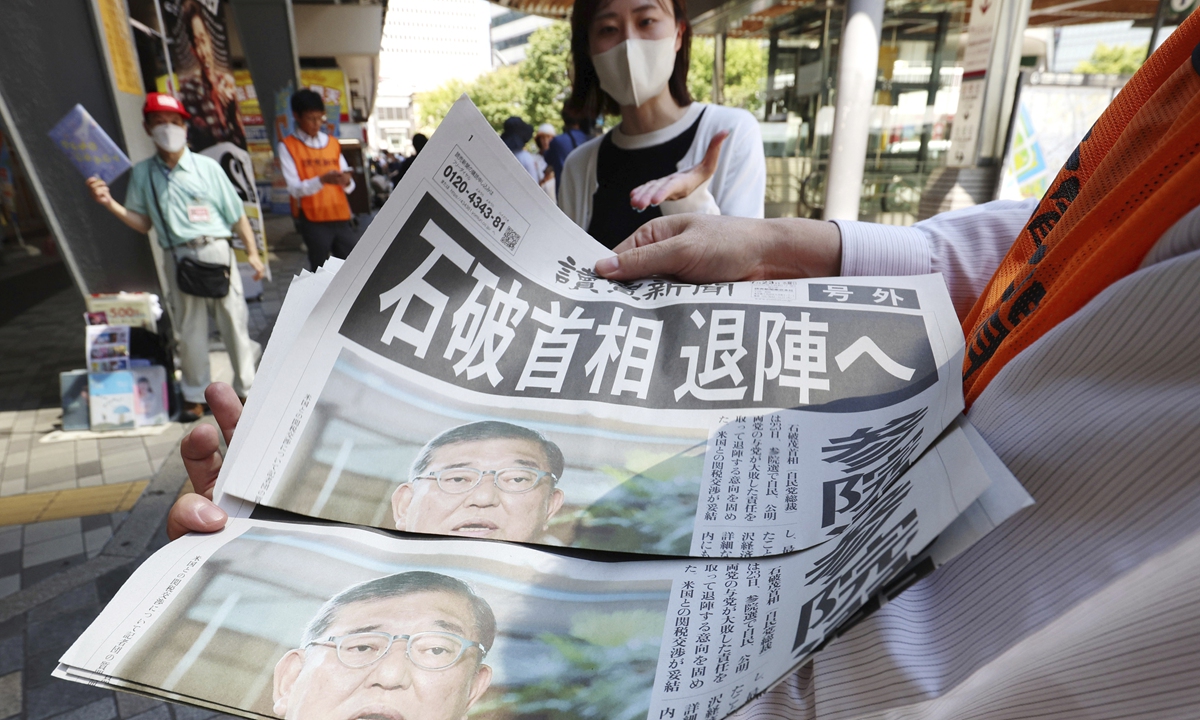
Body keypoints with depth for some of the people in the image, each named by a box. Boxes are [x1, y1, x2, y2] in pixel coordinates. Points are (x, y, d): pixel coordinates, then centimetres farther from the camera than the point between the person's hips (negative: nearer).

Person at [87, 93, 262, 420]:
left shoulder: (207, 167, 3)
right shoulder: (143, 173, 8)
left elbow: (236, 214, 4)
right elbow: (142, 223, 11)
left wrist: (252, 252, 1)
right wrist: (109, 203, -4)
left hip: (215, 251, -2)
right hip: (176, 257, 2)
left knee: (233, 322, 3)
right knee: (189, 328, 8)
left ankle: (245, 388, 16)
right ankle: (195, 396, 19)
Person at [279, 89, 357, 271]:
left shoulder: (333, 143, 14)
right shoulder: (287, 146, 1)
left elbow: (349, 186, 10)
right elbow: (294, 188, -10)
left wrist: (346, 181, -14)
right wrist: (322, 180, -27)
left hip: (340, 217, 4)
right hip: (313, 220, -4)